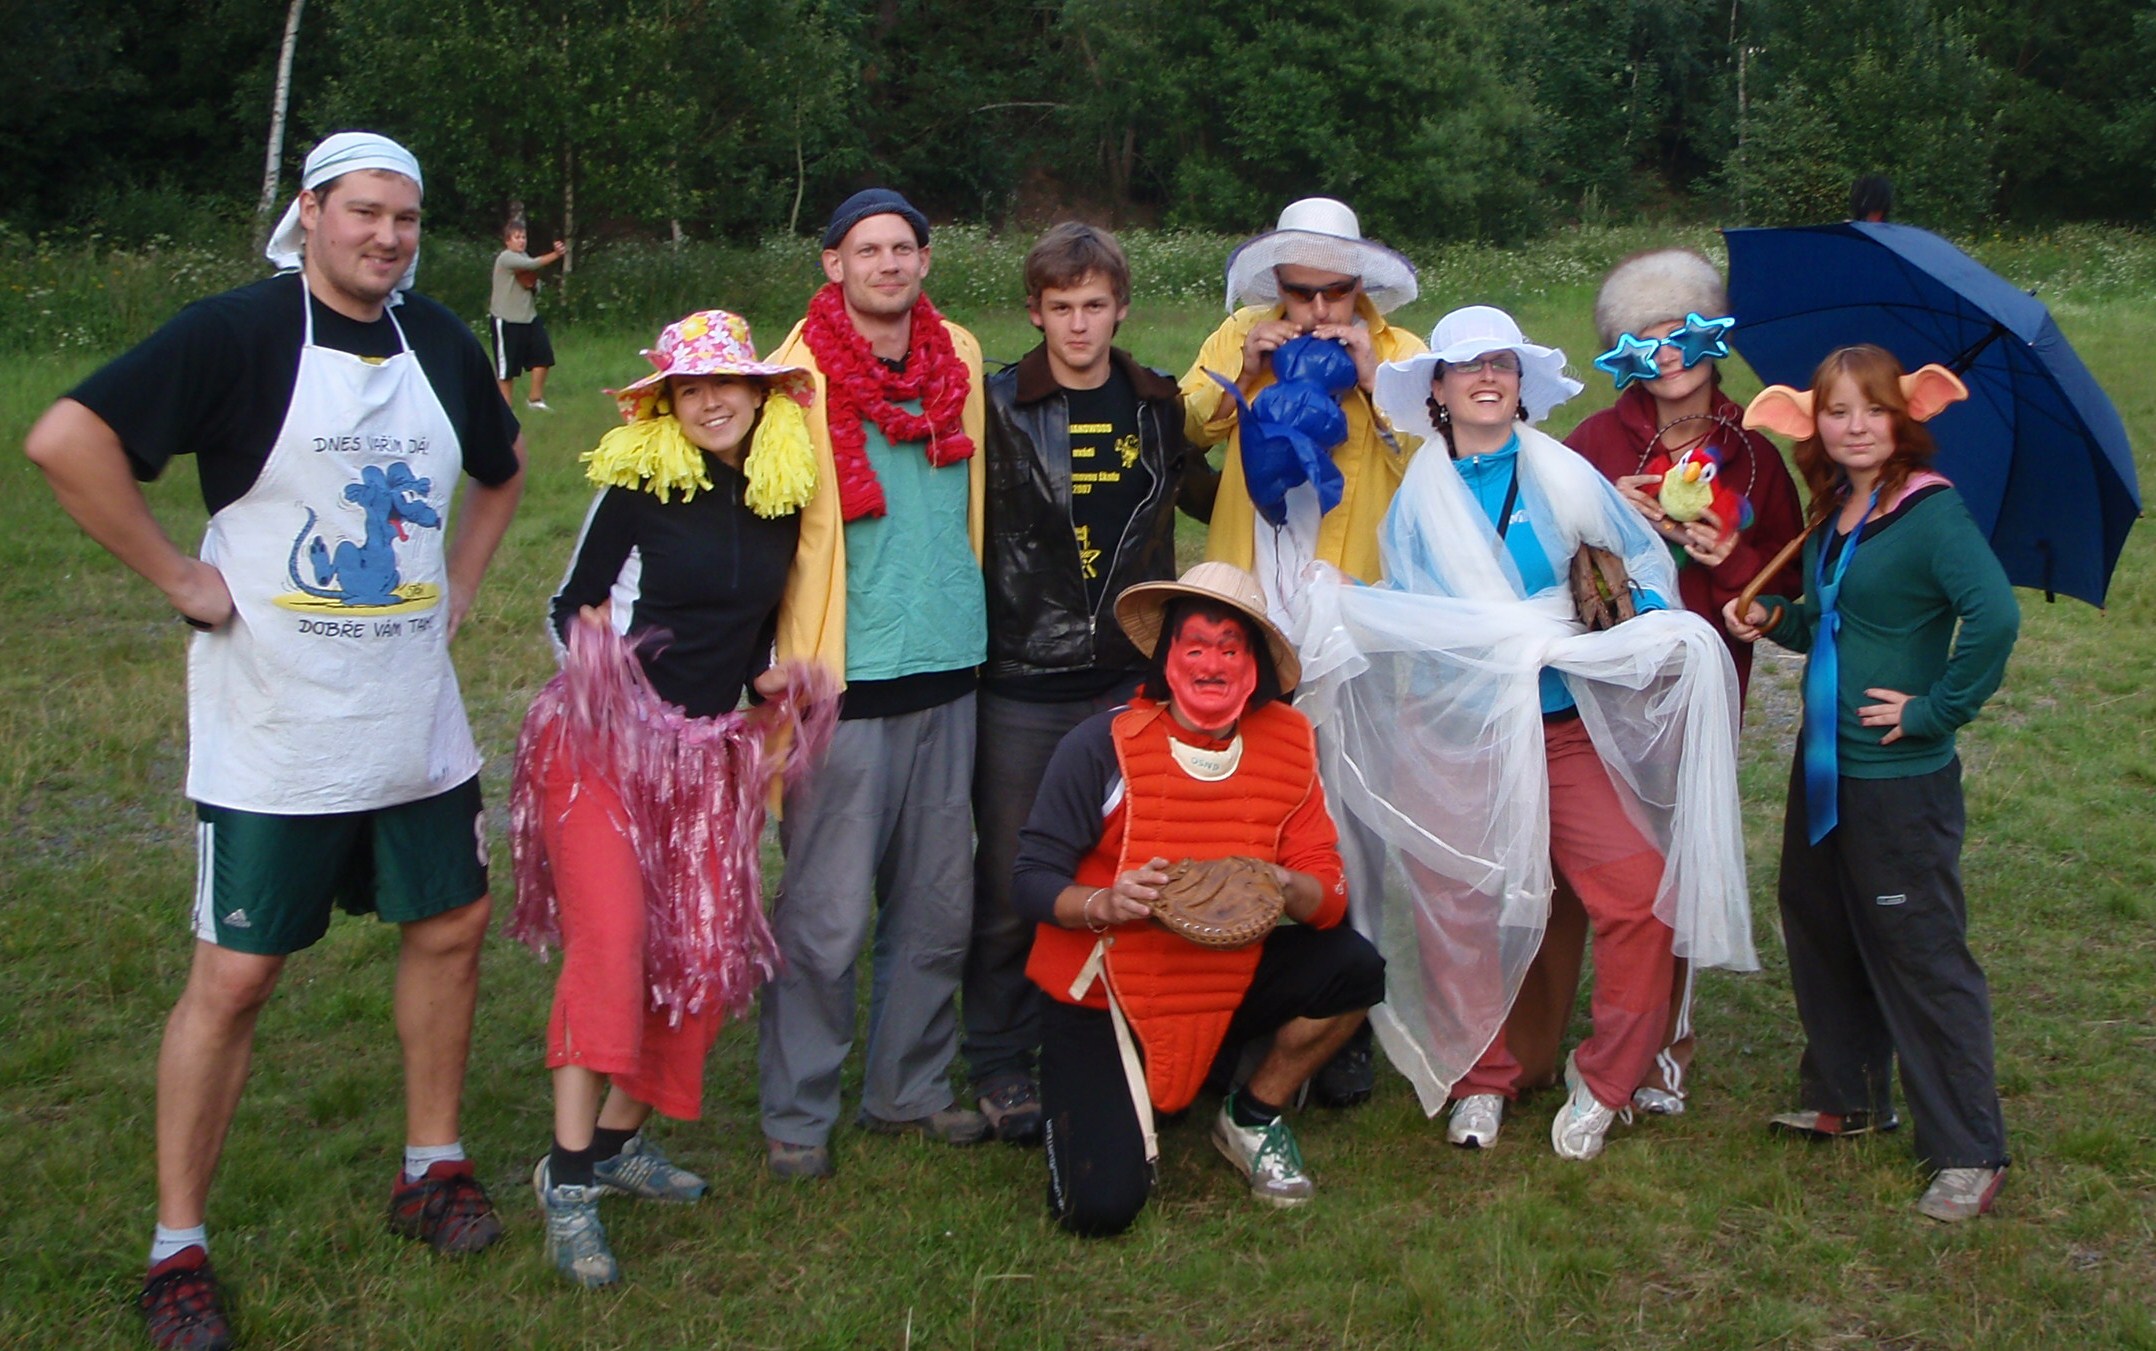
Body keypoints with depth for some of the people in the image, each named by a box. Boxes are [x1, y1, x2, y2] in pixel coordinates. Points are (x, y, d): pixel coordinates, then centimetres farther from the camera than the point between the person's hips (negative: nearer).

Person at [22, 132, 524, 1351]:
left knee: (451, 929, 13)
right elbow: (68, 437, -21)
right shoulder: (241, 332, -12)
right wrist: (180, 577, -17)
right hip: (272, 734, -6)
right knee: (235, 975, -1)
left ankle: (434, 1167, 32)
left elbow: (505, 465, 26)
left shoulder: (440, 341, 7)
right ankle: (178, 1249, 13)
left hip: (418, 724, 6)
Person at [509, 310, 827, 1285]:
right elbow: (567, 605, -1)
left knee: (706, 957, -1)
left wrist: (766, 675, 5)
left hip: (710, 750, 5)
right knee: (610, 938, -20)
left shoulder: (784, 493, 7)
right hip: (603, 738, -5)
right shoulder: (640, 484, -6)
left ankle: (620, 1138, 16)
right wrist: (591, 652, -21)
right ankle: (569, 1176, -14)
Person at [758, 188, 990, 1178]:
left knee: (939, 907, 11)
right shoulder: (800, 375, -6)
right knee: (828, 913, -2)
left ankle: (909, 1090, 26)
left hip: (948, 666, 5)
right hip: (845, 681, -5)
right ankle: (797, 1114, 13)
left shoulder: (961, 360, 9)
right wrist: (777, 663, -5)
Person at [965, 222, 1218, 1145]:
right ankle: (1000, 1063, 19)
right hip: (1023, 689, -3)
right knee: (1010, 886, 4)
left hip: (1131, 683, 3)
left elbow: (1211, 497, 23)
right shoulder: (997, 407, -2)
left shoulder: (1160, 406, 8)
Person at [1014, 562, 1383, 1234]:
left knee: (1353, 968, -19)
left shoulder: (1288, 745, -4)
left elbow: (1329, 890, -9)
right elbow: (1031, 881, -16)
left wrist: (1287, 888, -32)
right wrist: (1105, 904, -36)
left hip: (1225, 988, 4)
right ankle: (1076, 1102, 19)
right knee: (1101, 1205, -18)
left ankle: (1253, 1116, 7)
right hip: (1101, 997, -4)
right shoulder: (1106, 744, -15)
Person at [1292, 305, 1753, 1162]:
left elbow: (1644, 561, 13)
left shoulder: (1561, 476, 5)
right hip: (1452, 732, 0)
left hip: (1561, 727, 0)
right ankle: (1479, 1080, 24)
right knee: (1459, 911, 2)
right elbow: (1407, 613, 1)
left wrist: (1649, 640, -1)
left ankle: (1603, 1083, 8)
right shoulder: (1417, 496, 7)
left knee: (1638, 895, -10)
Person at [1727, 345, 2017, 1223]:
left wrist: (1937, 710, -23)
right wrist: (1774, 621, 1)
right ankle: (1845, 1100, 37)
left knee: (1920, 954, -2)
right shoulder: (1831, 513, 8)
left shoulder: (1930, 511, -17)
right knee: (1818, 929, 20)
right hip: (1824, 764, 9)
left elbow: (1994, 616, -30)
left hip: (1900, 779, -9)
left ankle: (1968, 1152, 10)